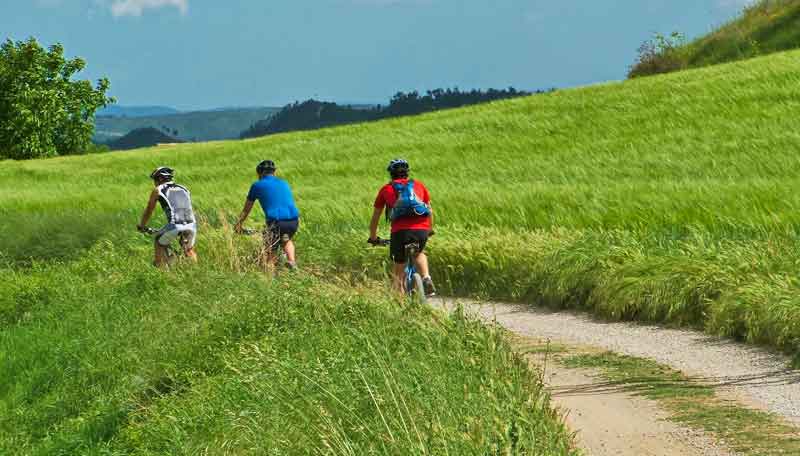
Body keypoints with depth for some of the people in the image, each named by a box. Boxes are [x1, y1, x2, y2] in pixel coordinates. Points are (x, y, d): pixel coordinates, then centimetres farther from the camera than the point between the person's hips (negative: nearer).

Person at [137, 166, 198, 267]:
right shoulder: (183, 189, 28)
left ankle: (160, 268, 16)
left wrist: (141, 226, 41)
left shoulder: (158, 190, 17)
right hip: (191, 225, 4)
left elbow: (149, 210, 26)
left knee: (159, 242, 23)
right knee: (189, 250, 28)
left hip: (175, 225, -4)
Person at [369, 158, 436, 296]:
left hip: (400, 230, -2)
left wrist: (373, 238, 40)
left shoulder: (386, 189, 21)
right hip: (422, 229, 2)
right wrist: (430, 229, 50)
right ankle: (426, 279, 9)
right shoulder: (418, 185, 25)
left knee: (399, 267, 15)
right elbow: (429, 210, 34)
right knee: (419, 253, 32)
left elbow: (375, 217, 26)